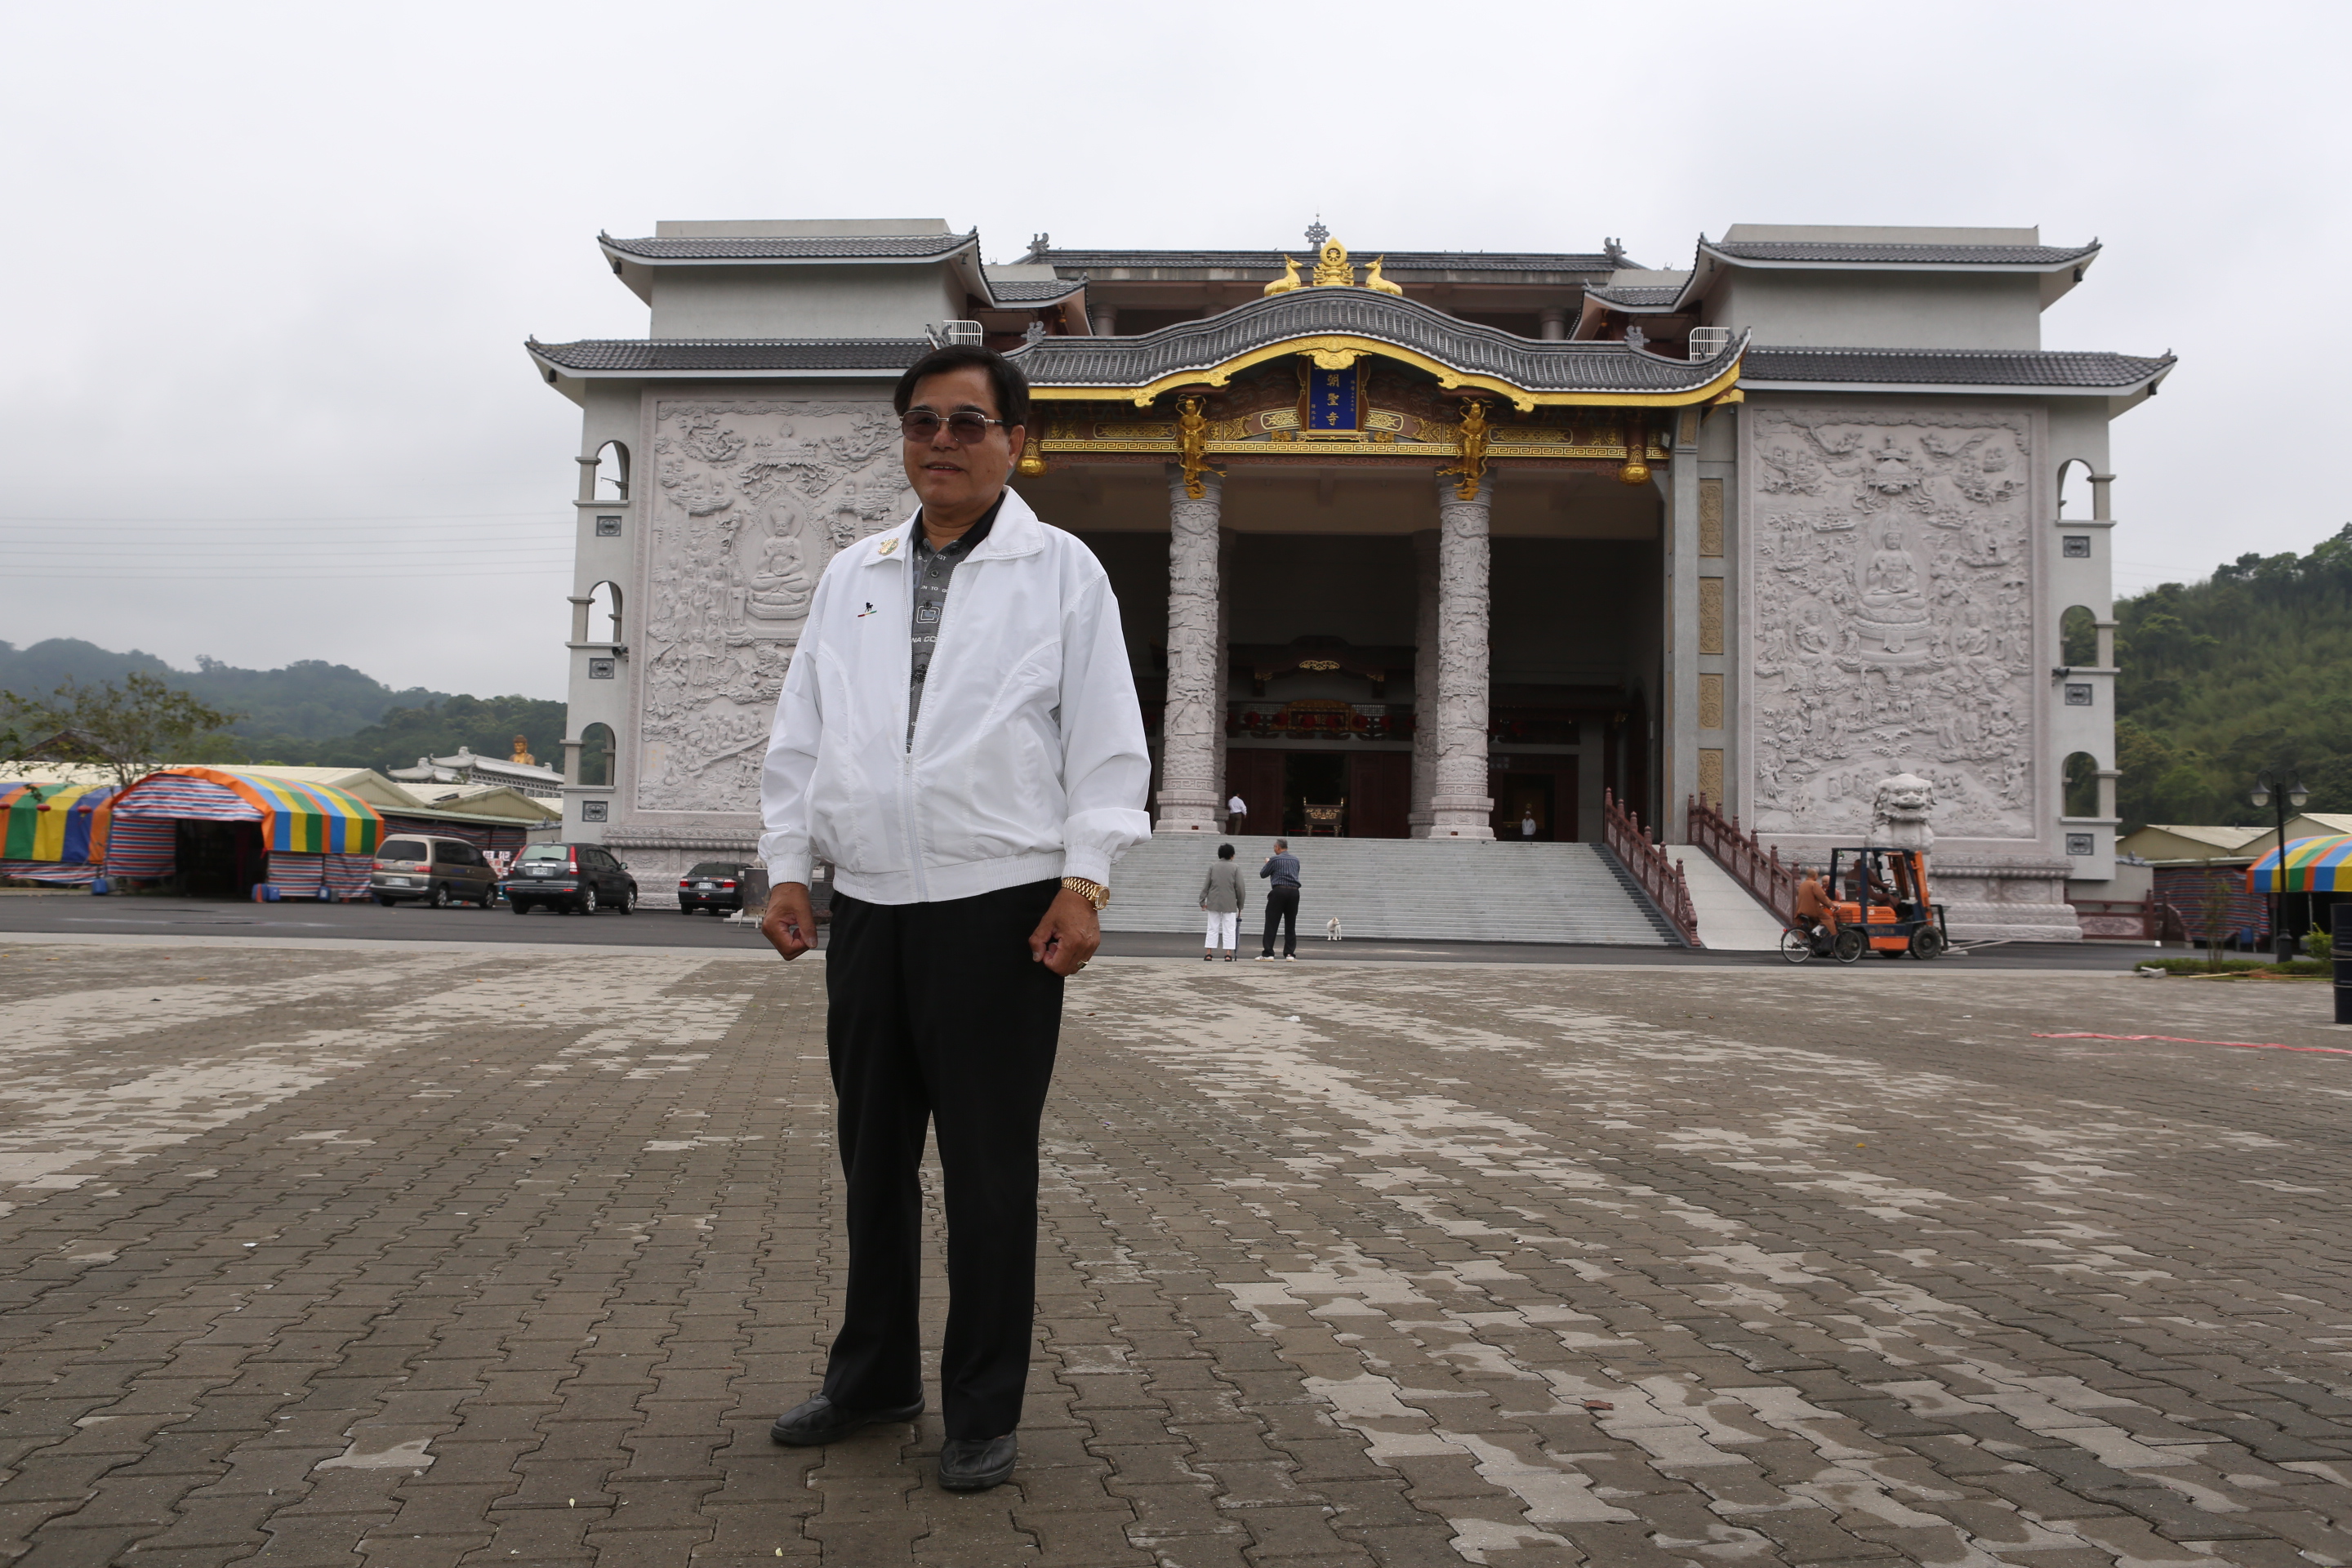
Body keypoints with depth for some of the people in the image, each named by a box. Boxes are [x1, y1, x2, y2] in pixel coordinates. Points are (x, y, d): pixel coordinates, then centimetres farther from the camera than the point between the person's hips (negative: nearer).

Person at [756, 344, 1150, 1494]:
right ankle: (872, 1376, 31)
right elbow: (801, 732, 15)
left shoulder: (1062, 571, 2)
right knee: (872, 1155, 15)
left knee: (989, 1172, 2)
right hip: (868, 910, 5)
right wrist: (787, 867, 7)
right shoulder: (851, 576, 15)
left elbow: (1106, 743, -3)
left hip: (999, 912, -5)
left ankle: (984, 1412, 16)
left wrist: (1084, 881, -11)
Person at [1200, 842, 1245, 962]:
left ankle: (1209, 954, 2)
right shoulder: (1235, 868, -1)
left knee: (1213, 929, 6)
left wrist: (1202, 900, 6)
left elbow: (1206, 885, 2)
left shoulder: (1213, 866, 4)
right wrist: (1240, 904, 6)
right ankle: (1228, 954, -3)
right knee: (1229, 929, 3)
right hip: (1230, 904, -2)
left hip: (1214, 902, 2)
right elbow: (1239, 888, -2)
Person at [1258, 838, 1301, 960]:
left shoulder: (1274, 859, -2)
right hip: (1294, 892, 5)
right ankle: (1290, 953, 5)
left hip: (1279, 892, -4)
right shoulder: (1295, 859, 13)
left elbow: (1263, 874, 4)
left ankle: (1268, 954, -5)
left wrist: (1267, 863, 24)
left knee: (1271, 924, -2)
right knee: (1290, 924, 9)